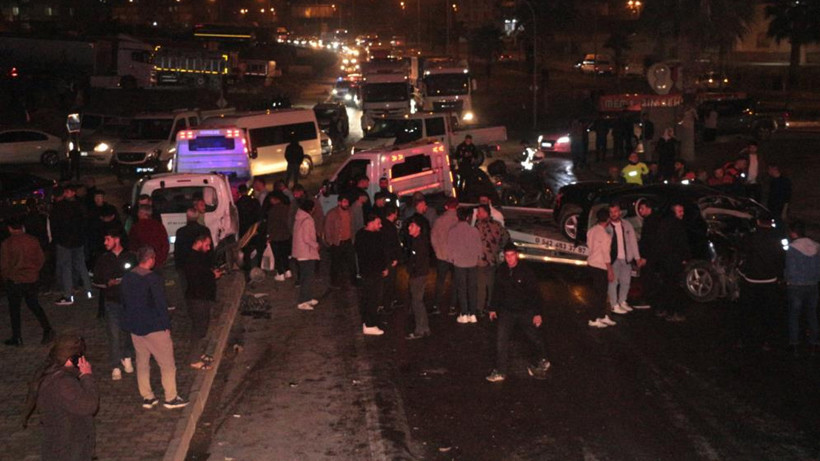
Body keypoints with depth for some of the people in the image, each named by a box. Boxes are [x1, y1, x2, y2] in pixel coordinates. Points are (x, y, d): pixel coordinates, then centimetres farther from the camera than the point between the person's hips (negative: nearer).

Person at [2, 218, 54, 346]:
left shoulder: (6, 244, -15)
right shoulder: (33, 241, -4)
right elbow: (41, 259, 3)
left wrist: (6, 277, 7)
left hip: (14, 281, -4)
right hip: (32, 279, 4)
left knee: (14, 309, 10)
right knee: (34, 305, 18)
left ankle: (17, 338, 16)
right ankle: (47, 329, 4)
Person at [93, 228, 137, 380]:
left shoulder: (131, 257, 0)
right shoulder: (103, 259, 4)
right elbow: (96, 280, 7)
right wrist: (108, 283, -11)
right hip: (112, 301, 0)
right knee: (114, 335, -3)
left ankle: (127, 358, 33)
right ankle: (116, 367, 4)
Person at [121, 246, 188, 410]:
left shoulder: (127, 278, 2)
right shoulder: (154, 279, -20)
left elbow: (125, 302, 11)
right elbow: (161, 304, -18)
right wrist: (166, 325, -8)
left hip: (135, 327, 7)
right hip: (154, 327, -7)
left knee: (142, 362, 16)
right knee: (167, 363, 5)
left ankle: (147, 397, 21)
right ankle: (171, 398, 11)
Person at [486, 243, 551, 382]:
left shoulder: (525, 271, -16)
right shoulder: (501, 271, -2)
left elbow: (535, 293, -11)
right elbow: (497, 291, 12)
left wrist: (537, 313, -12)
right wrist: (493, 308, 15)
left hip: (525, 312, -3)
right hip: (507, 311, 3)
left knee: (534, 337, 14)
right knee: (501, 339, -7)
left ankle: (542, 361, 42)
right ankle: (500, 372, -1)